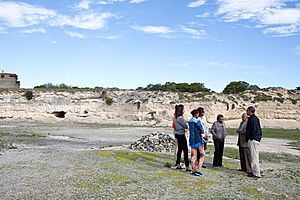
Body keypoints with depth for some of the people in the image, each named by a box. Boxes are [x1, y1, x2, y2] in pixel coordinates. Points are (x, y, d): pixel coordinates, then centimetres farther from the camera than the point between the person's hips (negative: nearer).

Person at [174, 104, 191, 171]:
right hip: (181, 135, -10)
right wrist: (186, 128, 9)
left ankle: (178, 165, 22)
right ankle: (187, 167, -5)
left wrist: (184, 129, 1)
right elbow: (186, 126, -11)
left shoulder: (176, 117, 9)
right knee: (185, 150, -6)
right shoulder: (180, 118, -19)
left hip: (177, 134, 10)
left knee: (180, 149, 16)